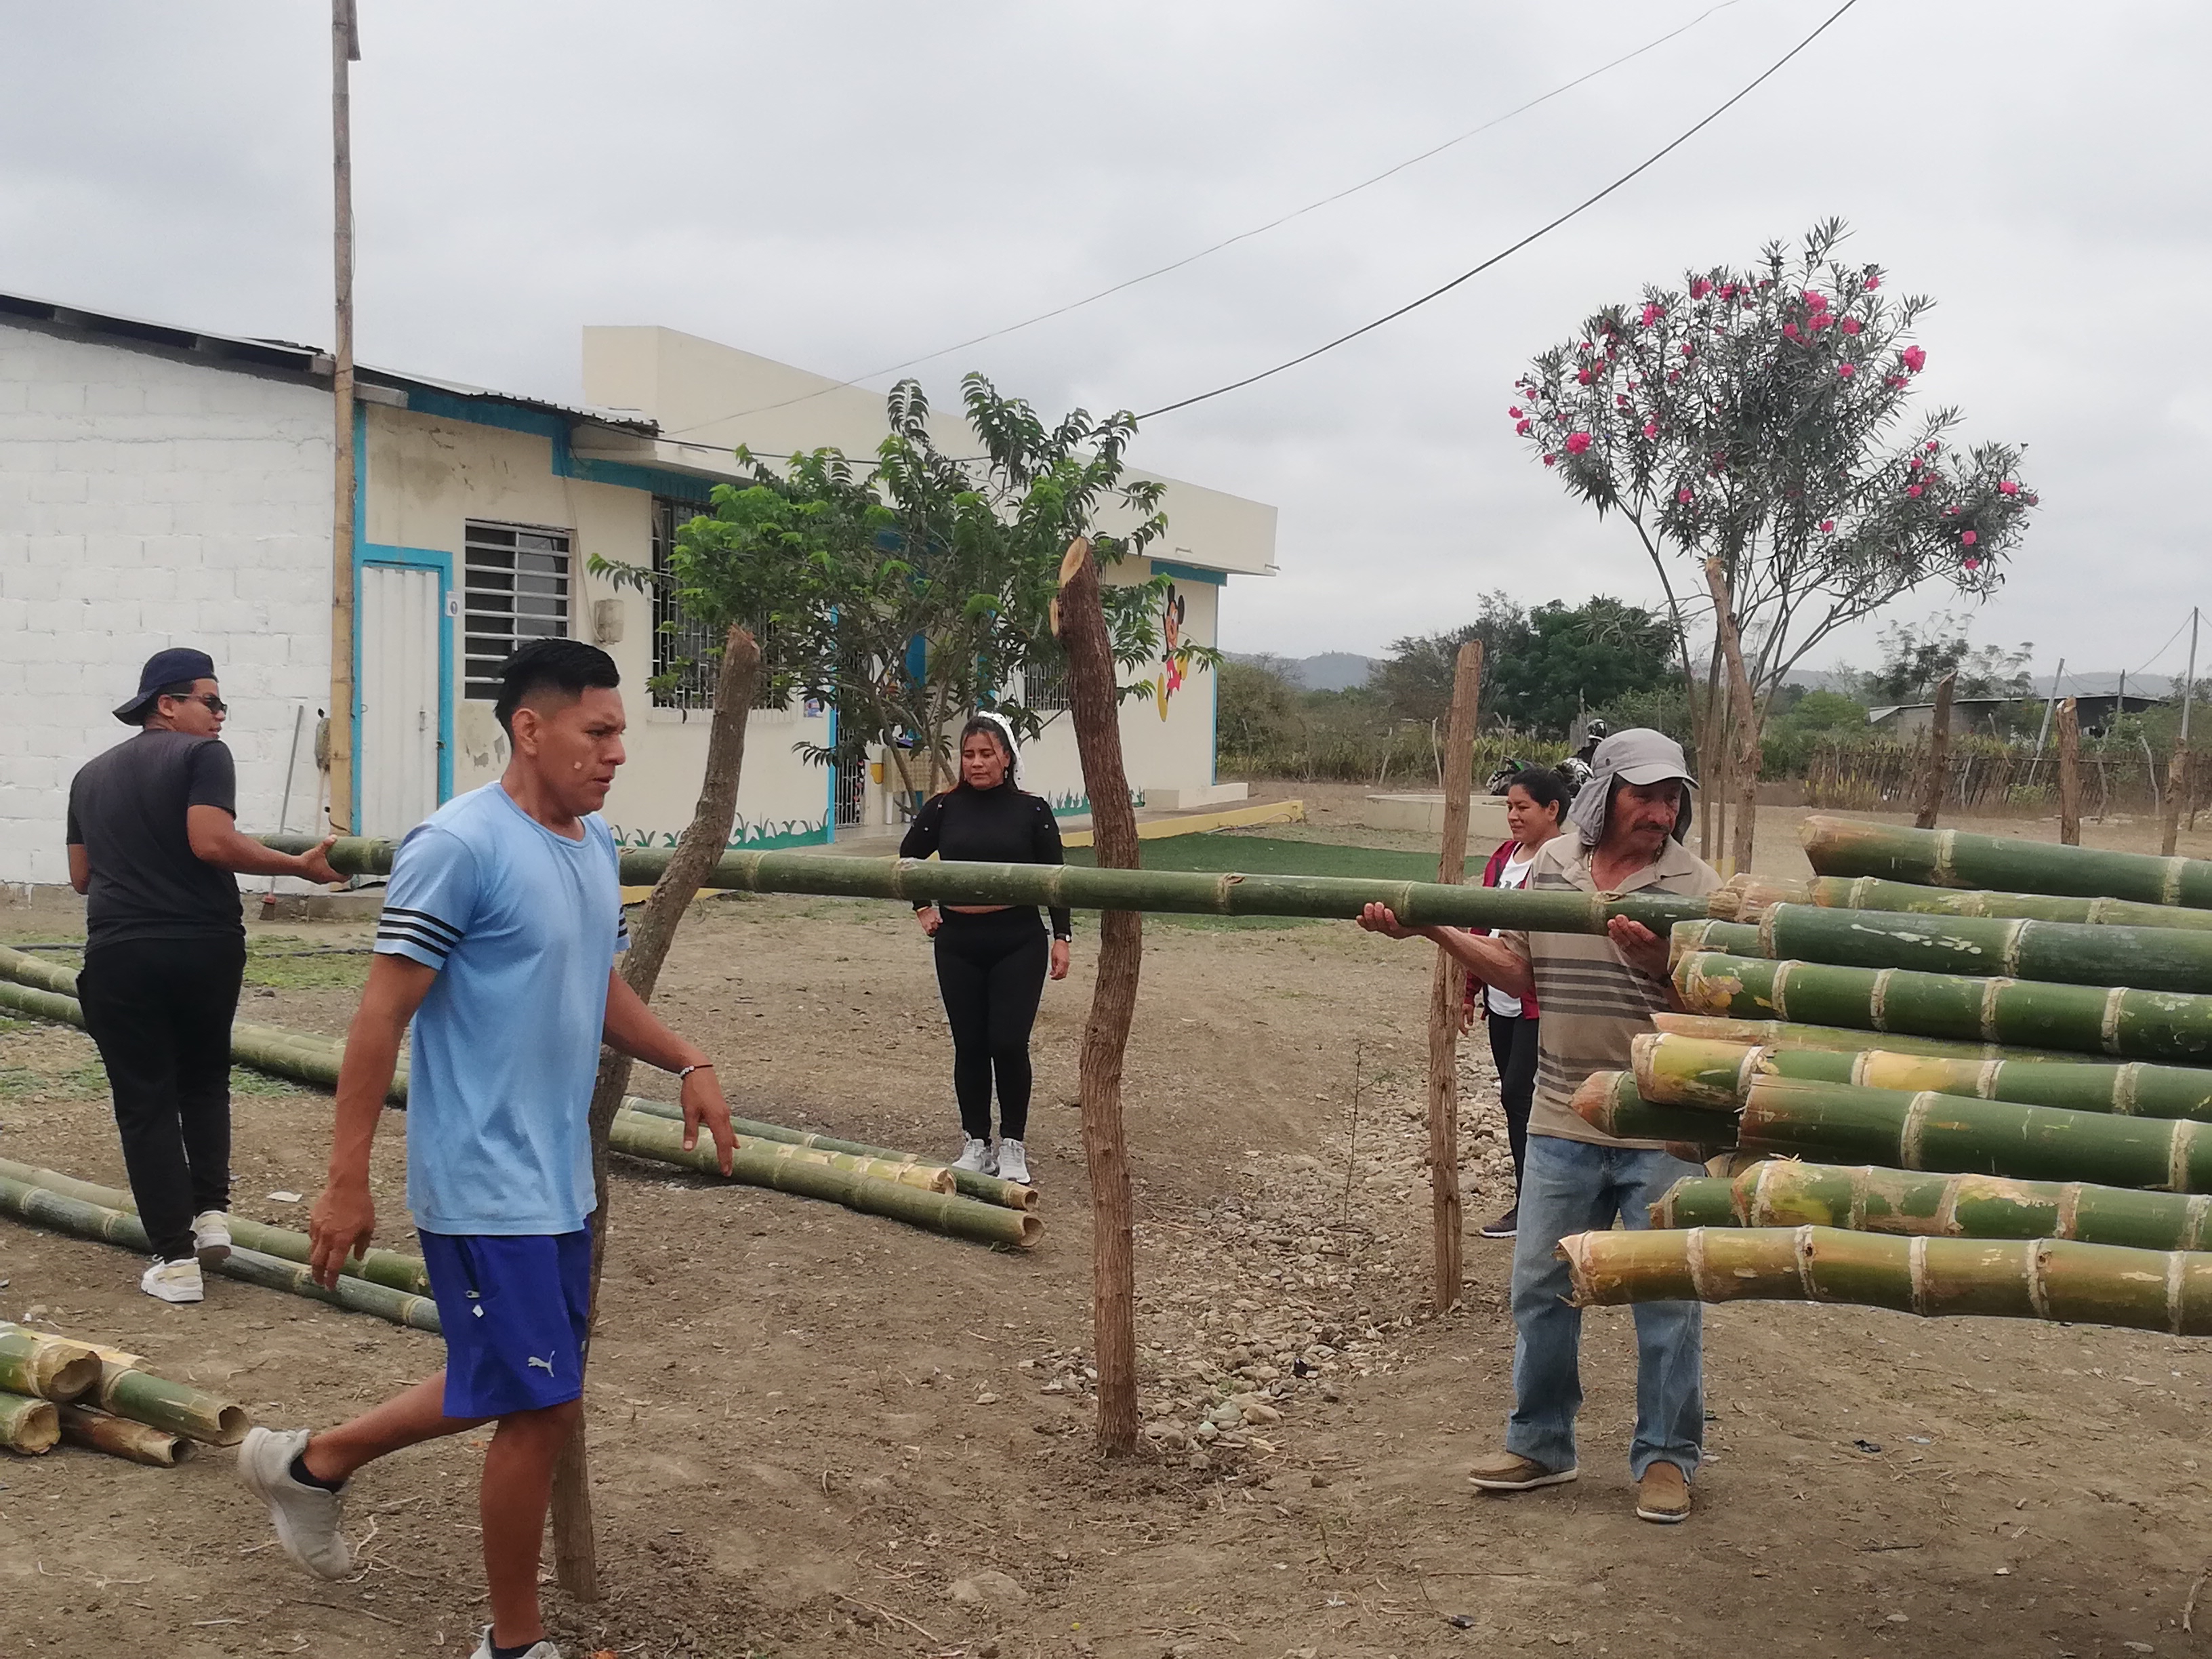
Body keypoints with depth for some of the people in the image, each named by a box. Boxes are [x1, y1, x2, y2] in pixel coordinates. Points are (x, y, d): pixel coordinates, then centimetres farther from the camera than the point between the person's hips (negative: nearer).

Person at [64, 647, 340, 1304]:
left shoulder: (91, 774, 15)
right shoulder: (202, 755, -2)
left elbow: (81, 876, 20)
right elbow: (212, 843, -17)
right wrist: (298, 866, -11)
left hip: (120, 952, 2)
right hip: (205, 945, -2)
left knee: (145, 1101, 5)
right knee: (204, 1080, 22)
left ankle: (175, 1259, 2)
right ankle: (211, 1212, 12)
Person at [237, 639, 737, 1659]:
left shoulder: (596, 844, 9)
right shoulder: (459, 846, -18)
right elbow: (381, 1016, -17)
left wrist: (687, 1064, 7)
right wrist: (346, 1182, -16)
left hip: (560, 1178, 9)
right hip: (485, 1185, -9)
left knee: (508, 1390, 19)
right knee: (542, 1409, -1)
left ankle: (311, 1464, 39)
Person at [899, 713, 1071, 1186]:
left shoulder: (1032, 810, -2)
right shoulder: (944, 808, 2)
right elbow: (907, 859, 17)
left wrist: (1061, 938, -1)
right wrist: (922, 908, 9)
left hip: (1019, 942, -2)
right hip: (958, 943, 2)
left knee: (1008, 1043, -7)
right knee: (969, 1045, 7)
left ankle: (1013, 1146, 9)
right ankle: (976, 1143, 20)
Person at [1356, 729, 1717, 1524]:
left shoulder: (1694, 885, -8)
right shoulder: (1550, 864, 5)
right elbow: (1517, 971, 8)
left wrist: (1655, 962, -29)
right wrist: (1430, 929, -1)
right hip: (1562, 1122, 4)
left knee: (1666, 1299, 4)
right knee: (1540, 1287, 12)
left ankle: (1666, 1457, 21)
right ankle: (1538, 1444, 28)